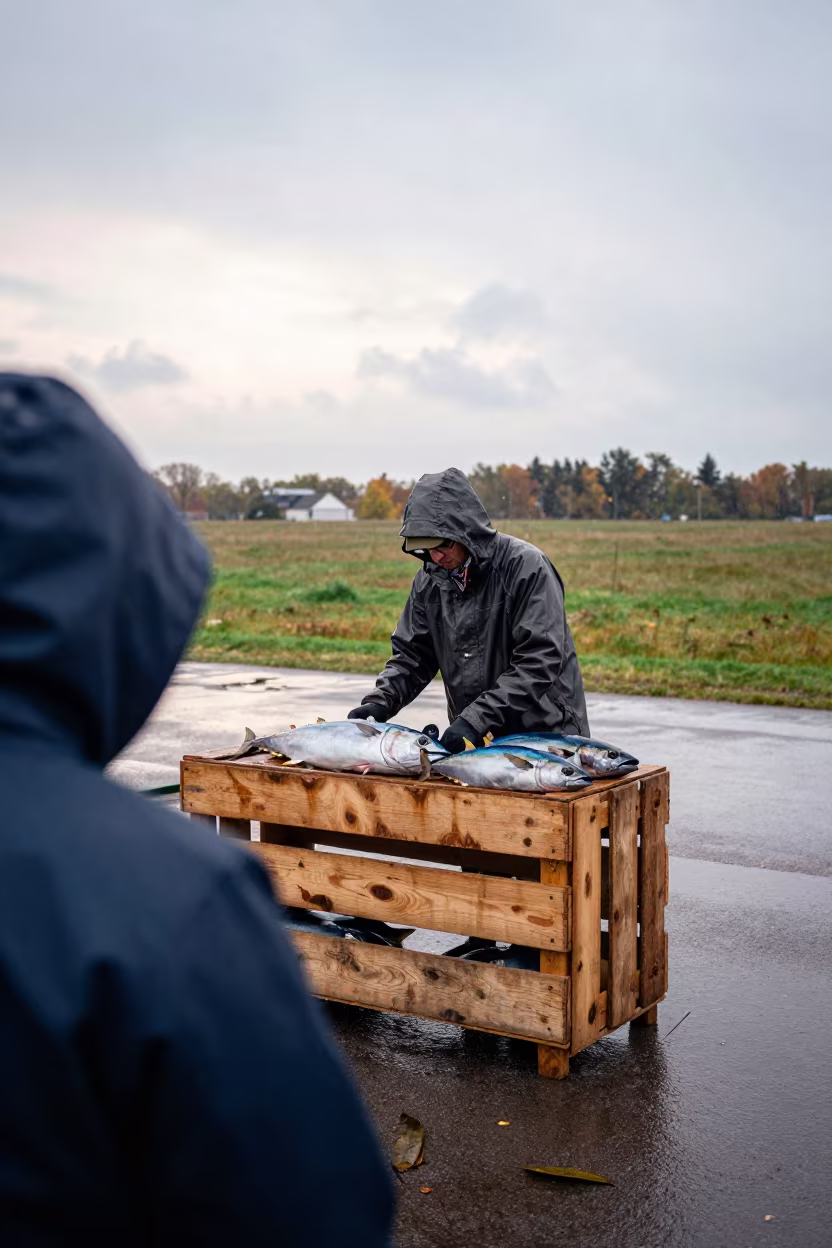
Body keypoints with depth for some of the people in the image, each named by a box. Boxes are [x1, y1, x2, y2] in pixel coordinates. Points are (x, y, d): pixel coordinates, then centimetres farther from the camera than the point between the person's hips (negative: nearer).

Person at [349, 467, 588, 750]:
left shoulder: (527, 567, -16)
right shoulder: (429, 580, 2)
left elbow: (540, 662, -22)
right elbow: (411, 654, 9)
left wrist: (477, 718, -28)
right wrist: (380, 701, -10)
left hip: (545, 735, -5)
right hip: (472, 738, 5)